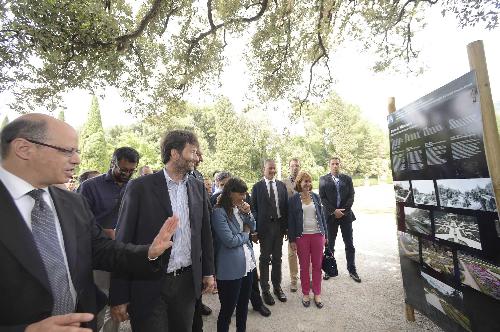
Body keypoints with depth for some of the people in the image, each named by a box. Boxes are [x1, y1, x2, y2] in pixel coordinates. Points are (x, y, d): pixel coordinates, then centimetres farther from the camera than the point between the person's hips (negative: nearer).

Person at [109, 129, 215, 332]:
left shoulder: (198, 187, 1)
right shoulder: (140, 187, -11)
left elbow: (205, 232, 7)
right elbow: (123, 241, -9)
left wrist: (208, 271, 8)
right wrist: (118, 296, -7)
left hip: (187, 281, 4)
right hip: (150, 285, -4)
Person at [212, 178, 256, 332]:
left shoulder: (240, 208, 5)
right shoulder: (219, 212, -18)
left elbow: (253, 228, 10)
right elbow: (230, 241, -22)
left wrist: (247, 213, -8)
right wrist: (245, 234, -5)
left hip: (247, 264, 8)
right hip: (231, 268, -7)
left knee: (244, 304, 23)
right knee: (228, 308, 10)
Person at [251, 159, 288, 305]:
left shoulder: (281, 185, 5)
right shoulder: (257, 186, -5)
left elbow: (286, 206, 6)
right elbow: (254, 208, -5)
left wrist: (286, 226, 2)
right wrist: (256, 227, -11)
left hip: (279, 225, 4)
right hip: (265, 226, -3)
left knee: (277, 258, 17)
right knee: (265, 259, 11)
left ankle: (277, 286, 36)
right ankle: (265, 290, 28)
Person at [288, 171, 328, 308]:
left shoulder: (316, 197, 5)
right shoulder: (293, 199, -4)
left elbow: (322, 216, 9)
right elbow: (291, 221, -2)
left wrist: (325, 234, 7)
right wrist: (292, 240, -5)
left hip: (317, 235, 2)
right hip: (302, 236, -2)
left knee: (317, 265, 11)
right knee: (304, 266, 10)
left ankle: (317, 294, 27)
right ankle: (305, 293, 27)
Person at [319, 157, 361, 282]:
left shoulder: (347, 179, 7)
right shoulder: (323, 179, 1)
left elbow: (351, 196, 2)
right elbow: (322, 198, -4)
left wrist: (344, 211, -9)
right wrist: (334, 211, -12)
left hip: (346, 215, 2)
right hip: (330, 215, -1)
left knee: (349, 244, 10)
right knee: (329, 245, 6)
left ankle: (352, 270, 24)